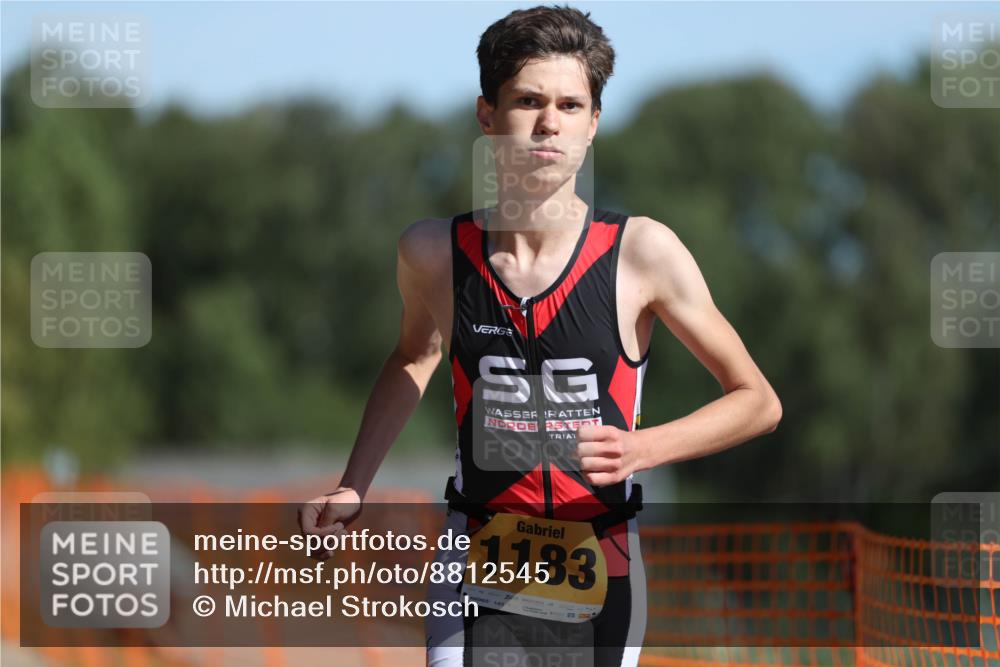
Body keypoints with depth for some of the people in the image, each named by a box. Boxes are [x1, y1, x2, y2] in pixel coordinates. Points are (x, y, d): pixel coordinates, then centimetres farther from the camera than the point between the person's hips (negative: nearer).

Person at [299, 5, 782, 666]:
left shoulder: (643, 252, -11)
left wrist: (642, 448, -20)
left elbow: (759, 402, -4)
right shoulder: (433, 252, -4)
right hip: (477, 572, 1)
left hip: (600, 583, -1)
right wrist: (351, 489, 10)